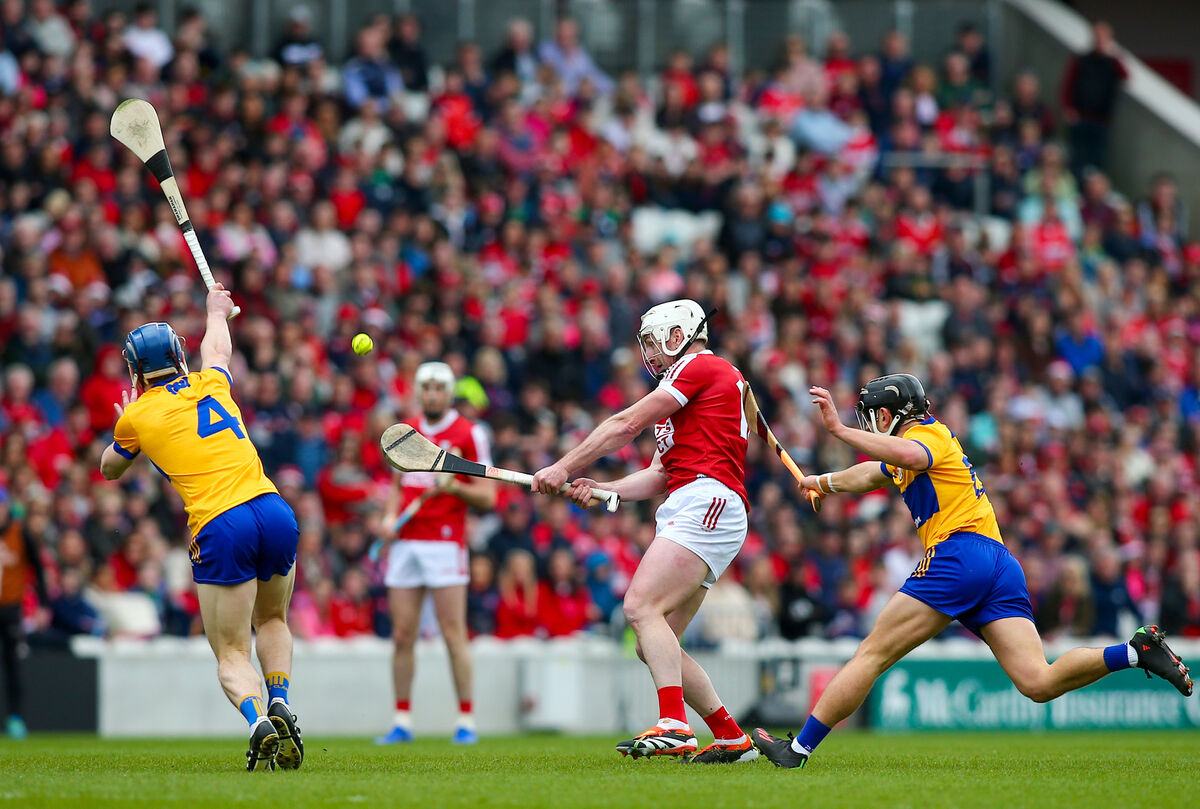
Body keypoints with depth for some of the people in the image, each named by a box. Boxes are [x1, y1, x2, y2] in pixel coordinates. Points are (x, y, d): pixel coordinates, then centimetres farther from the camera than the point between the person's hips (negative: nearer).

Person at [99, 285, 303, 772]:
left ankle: (258, 721, -28)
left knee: (231, 654, 1)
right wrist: (216, 311, 65)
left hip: (219, 527, -4)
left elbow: (110, 468, 31)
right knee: (272, 620, 27)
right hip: (273, 510, 4)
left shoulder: (136, 417, 9)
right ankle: (280, 704, 4)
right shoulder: (211, 385, 18)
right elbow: (217, 350, 45)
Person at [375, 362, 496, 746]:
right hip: (405, 542, 5)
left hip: (445, 541, -5)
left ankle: (466, 721, -3)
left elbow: (487, 496, -2)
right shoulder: (406, 431, 15)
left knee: (454, 634, -8)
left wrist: (454, 486, -19)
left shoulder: (469, 433, -1)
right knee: (402, 635, 2)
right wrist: (390, 516, 6)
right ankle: (402, 721, 8)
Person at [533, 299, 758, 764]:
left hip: (706, 499, -10)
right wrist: (598, 489, 9)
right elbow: (659, 475, 24)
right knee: (654, 646, 5)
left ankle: (673, 727, -36)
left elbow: (626, 426, -3)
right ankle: (732, 739, 6)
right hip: (690, 508, 10)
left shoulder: (699, 367, 1)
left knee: (642, 606, -24)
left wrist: (564, 468, 2)